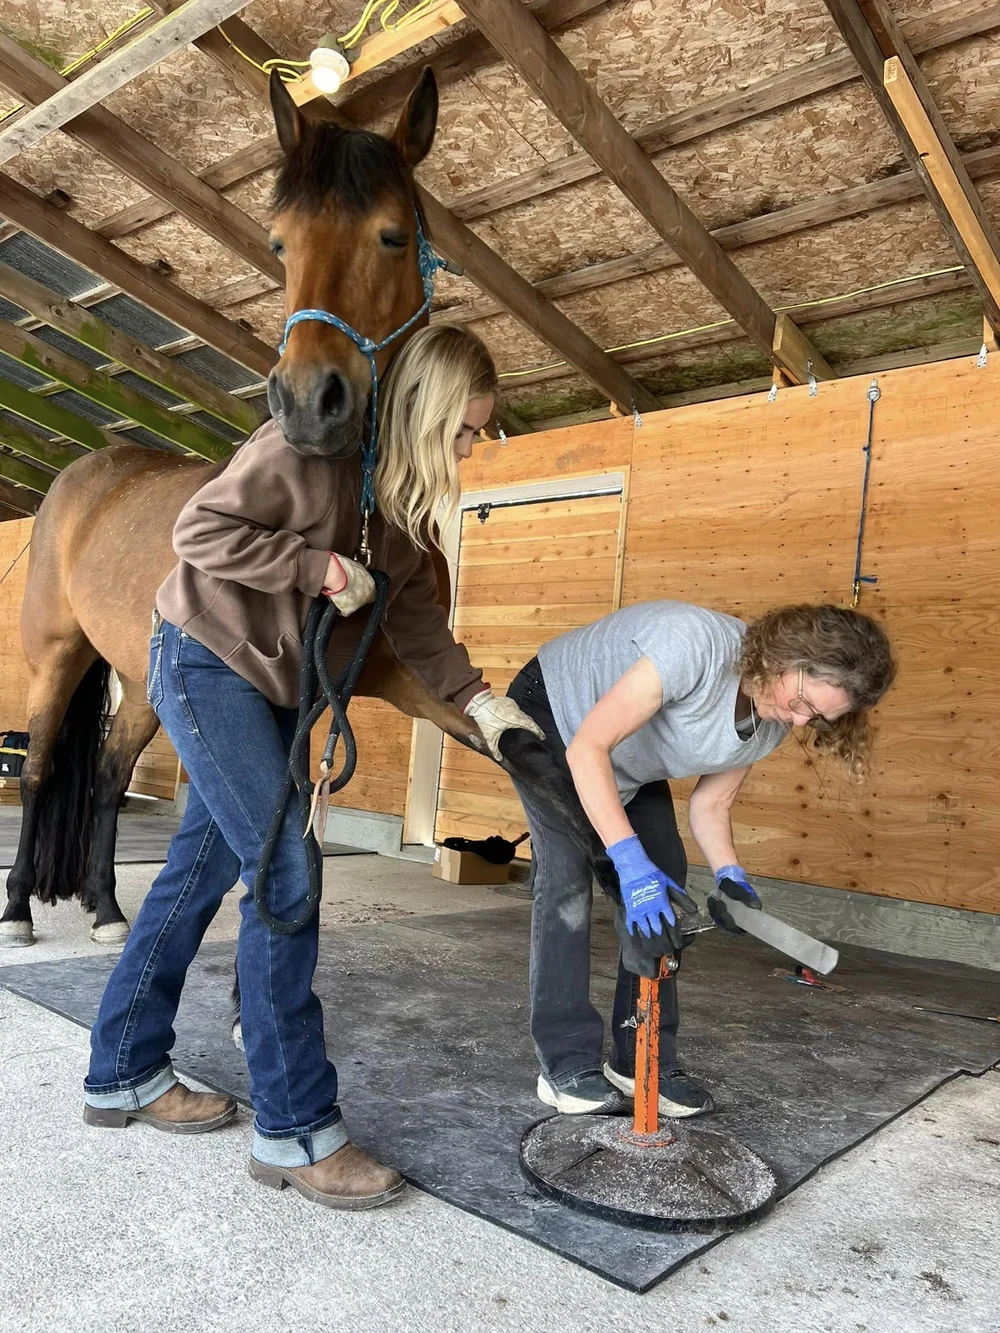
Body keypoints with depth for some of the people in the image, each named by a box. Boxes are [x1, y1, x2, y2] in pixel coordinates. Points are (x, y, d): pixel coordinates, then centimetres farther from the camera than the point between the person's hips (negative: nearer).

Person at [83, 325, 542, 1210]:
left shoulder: (408, 497, 5)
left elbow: (415, 615, 4)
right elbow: (200, 530, -19)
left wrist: (479, 700, -6)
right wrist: (317, 567, -25)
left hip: (273, 688, 9)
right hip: (208, 662, -9)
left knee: (200, 872, 12)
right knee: (285, 871, -14)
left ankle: (123, 1074, 27)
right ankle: (295, 1129, -3)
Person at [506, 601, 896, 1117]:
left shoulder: (773, 724, -15)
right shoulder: (698, 643, -40)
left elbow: (710, 805, -7)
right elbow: (587, 748, -41)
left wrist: (728, 873, -27)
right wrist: (631, 863, -46)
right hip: (552, 714, -7)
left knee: (663, 877, -3)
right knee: (569, 875, -17)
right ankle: (567, 1065, -7)